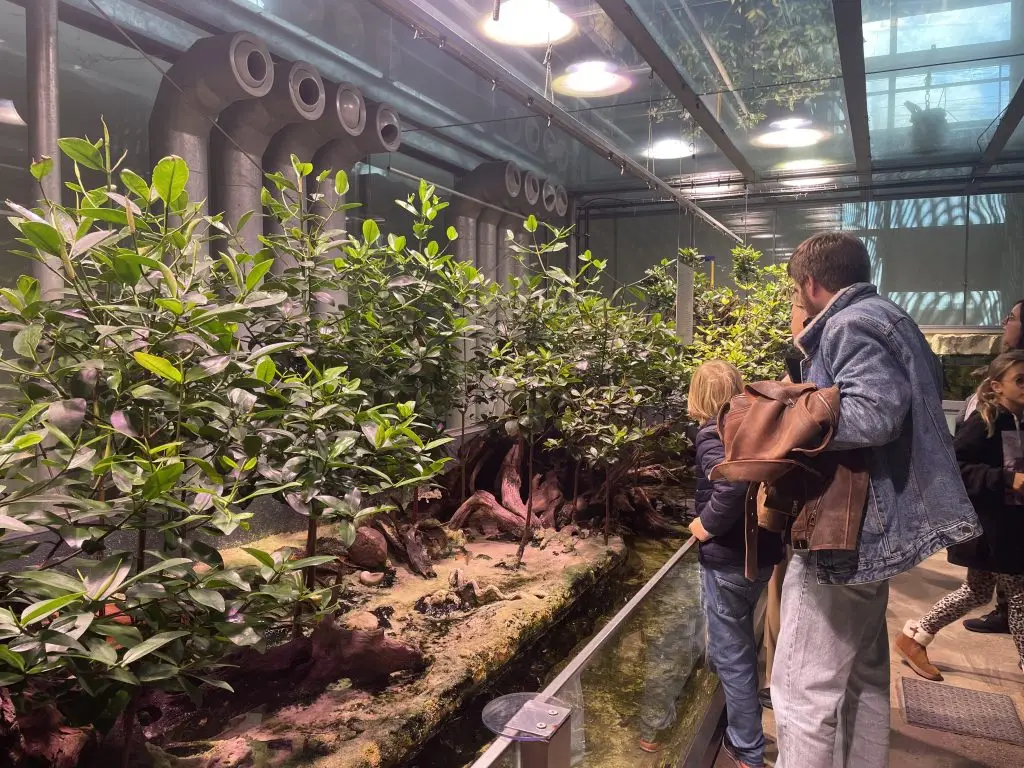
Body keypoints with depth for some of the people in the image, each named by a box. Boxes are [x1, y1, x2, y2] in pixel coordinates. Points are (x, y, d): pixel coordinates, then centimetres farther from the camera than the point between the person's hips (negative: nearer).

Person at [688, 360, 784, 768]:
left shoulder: (712, 433, -17)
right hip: (763, 552, 8)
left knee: (731, 653, 7)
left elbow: (732, 484, -34)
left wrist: (706, 525, -20)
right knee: (739, 641, 26)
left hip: (728, 559, -8)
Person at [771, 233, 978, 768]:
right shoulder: (881, 318, 17)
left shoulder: (852, 323, -15)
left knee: (803, 692, -4)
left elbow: (871, 413, -30)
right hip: (869, 530, 11)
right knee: (863, 675, 22)